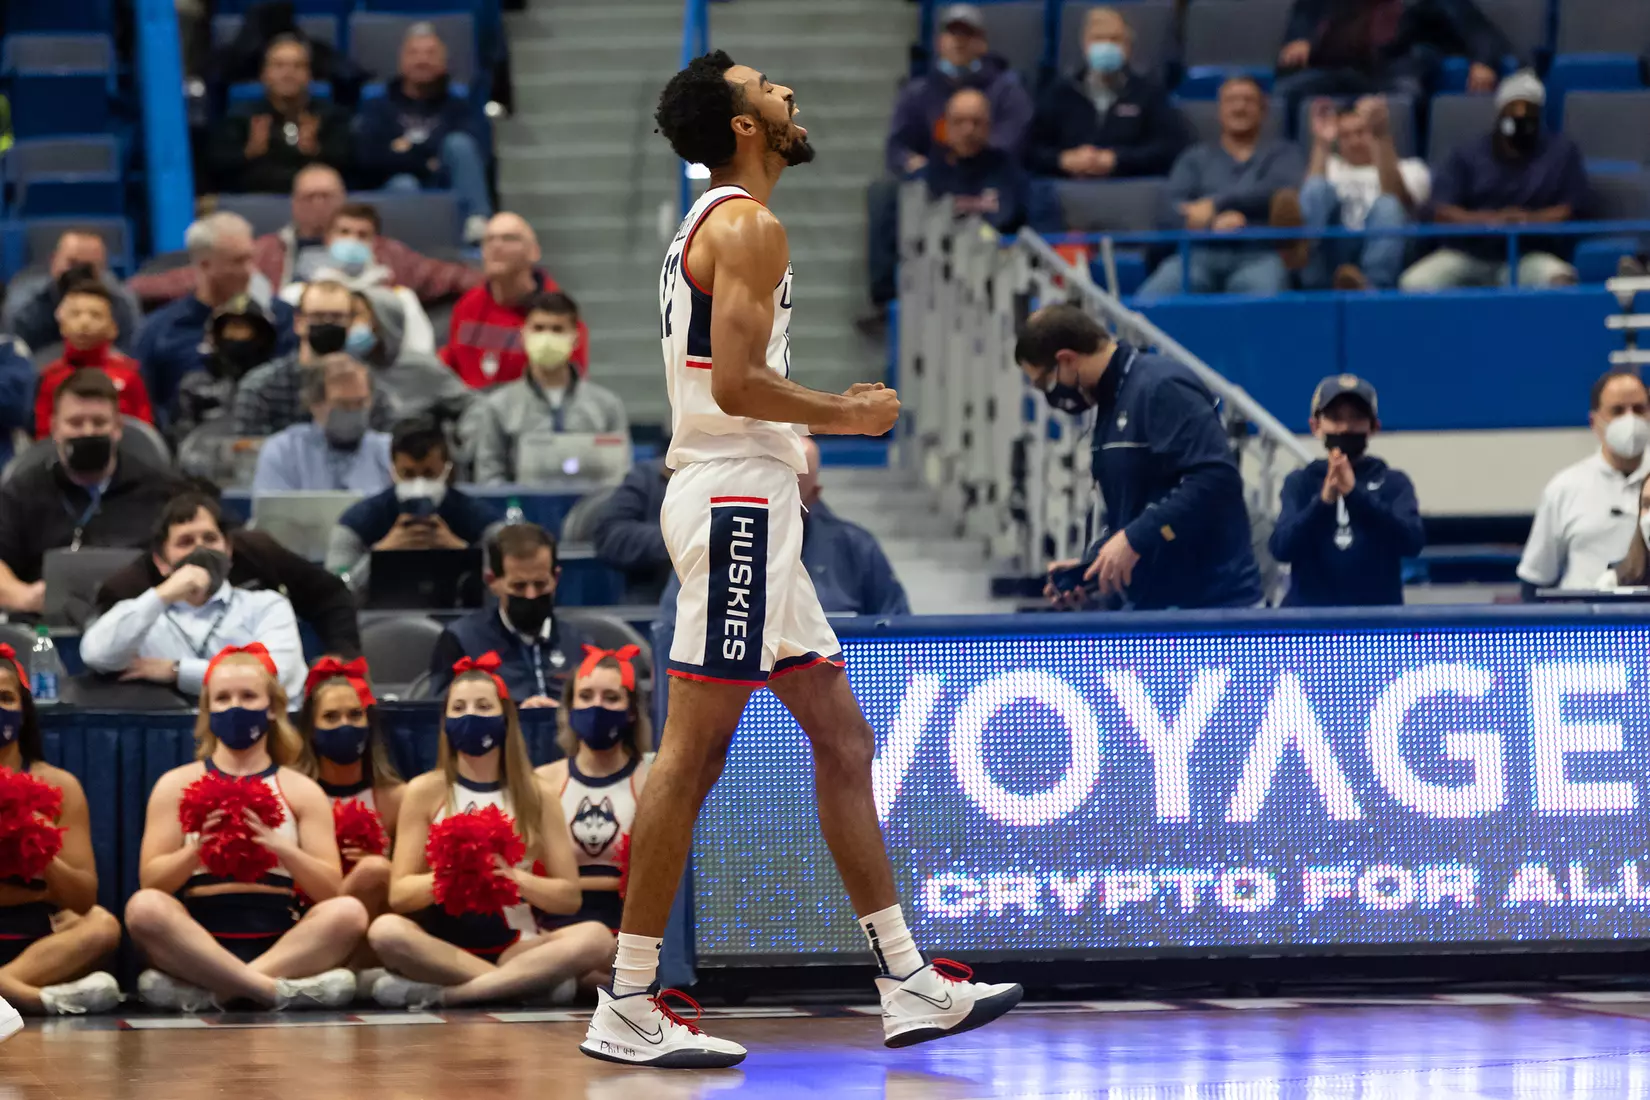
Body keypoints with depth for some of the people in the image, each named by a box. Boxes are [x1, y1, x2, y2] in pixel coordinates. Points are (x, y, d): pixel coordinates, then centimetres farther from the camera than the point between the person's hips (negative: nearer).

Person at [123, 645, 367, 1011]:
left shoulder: (301, 790, 14)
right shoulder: (177, 785, 12)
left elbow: (329, 890, 3)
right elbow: (150, 882, 2)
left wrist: (281, 848, -15)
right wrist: (197, 850, -17)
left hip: (282, 944, 1)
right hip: (201, 943, -1)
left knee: (349, 912, -29)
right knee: (144, 907, -32)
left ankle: (206, 992, -34)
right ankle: (277, 990, -34)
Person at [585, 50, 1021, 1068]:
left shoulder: (712, 225, 20)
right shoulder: (748, 226, -12)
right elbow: (735, 382, -21)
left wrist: (817, 427, 19)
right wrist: (849, 415, -9)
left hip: (747, 506, 11)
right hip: (737, 499, -11)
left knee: (843, 736, 11)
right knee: (694, 753, -10)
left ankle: (908, 984, 12)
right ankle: (628, 1008, -9)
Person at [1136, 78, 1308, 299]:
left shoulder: (1283, 154, 24)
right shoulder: (1196, 157, 27)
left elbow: (1283, 190, 0)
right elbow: (1172, 212, 10)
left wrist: (1215, 204, -7)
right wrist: (1214, 223, -13)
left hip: (1258, 257, -2)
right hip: (1201, 254, 2)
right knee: (1150, 299, -33)